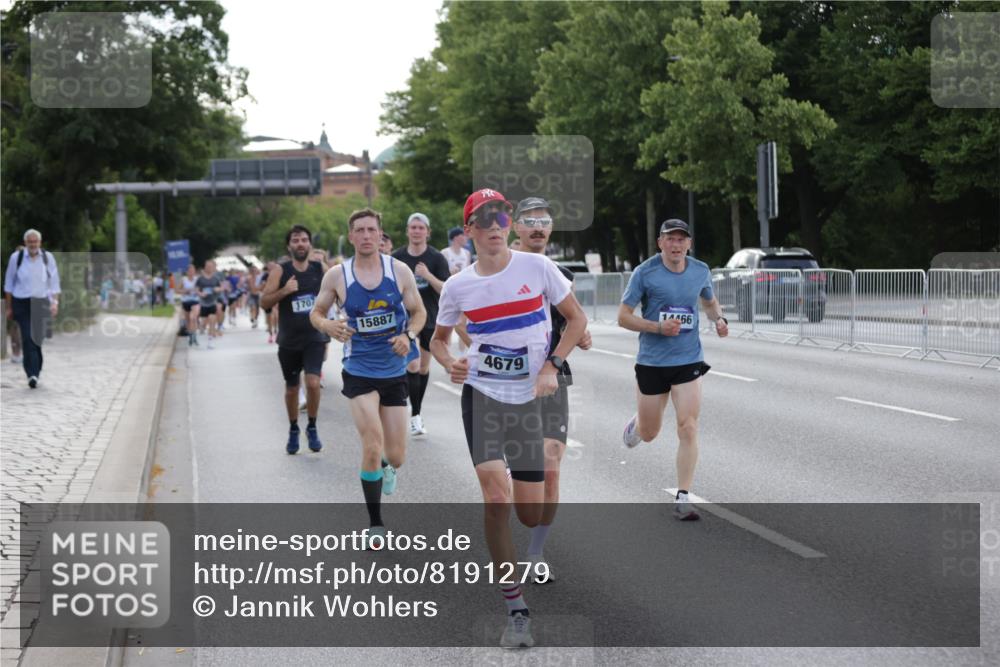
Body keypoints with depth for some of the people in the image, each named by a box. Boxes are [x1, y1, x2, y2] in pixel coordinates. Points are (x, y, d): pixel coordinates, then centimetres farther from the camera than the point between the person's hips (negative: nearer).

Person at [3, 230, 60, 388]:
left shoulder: (48, 258, 5)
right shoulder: (16, 257, 2)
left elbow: (54, 283, 9)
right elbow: (9, 284, 8)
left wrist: (55, 302, -4)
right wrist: (9, 307, 8)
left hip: (41, 304, 2)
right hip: (22, 303, -2)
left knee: (38, 338, 3)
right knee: (28, 338, -14)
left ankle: (35, 373, 17)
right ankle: (32, 374, -20)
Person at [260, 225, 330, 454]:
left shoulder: (320, 269, 1)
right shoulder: (280, 270, -5)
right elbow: (264, 302, -8)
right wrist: (284, 291, -23)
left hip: (314, 338, 0)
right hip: (289, 340, 0)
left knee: (313, 382, -18)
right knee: (291, 388, 12)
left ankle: (312, 427, 3)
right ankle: (293, 430, 33)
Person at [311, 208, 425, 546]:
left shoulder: (399, 270, -4)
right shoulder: (336, 276, -6)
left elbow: (418, 311, 5)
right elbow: (316, 312, 6)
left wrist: (409, 335, -16)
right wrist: (327, 325, -17)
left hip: (395, 371, 2)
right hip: (359, 371, -2)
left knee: (395, 455, 5)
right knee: (373, 447, -16)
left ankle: (386, 466, 46)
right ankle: (375, 524, 1)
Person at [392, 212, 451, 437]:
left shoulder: (436, 258, -4)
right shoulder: (397, 258, -1)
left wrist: (428, 276, -25)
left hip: (430, 319, 1)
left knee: (424, 368, 11)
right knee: (413, 365, -14)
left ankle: (416, 410, 25)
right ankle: (414, 415, -8)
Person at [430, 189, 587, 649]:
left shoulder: (537, 267, -4)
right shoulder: (458, 286, 0)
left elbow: (577, 318, 4)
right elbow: (439, 339, 14)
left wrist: (552, 366, -8)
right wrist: (451, 364, -8)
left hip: (530, 398, 0)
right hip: (481, 395, 0)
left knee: (531, 515, 1)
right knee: (496, 499, -16)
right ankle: (516, 611, -8)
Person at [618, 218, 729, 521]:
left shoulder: (701, 271, 3)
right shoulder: (645, 272, -9)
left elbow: (710, 301, 23)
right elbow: (623, 317, -6)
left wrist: (720, 319, 1)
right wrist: (658, 327, -20)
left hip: (689, 361, 1)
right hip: (651, 362, -1)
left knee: (688, 428, -12)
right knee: (648, 434, 11)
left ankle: (682, 498, -4)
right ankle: (637, 422, 50)